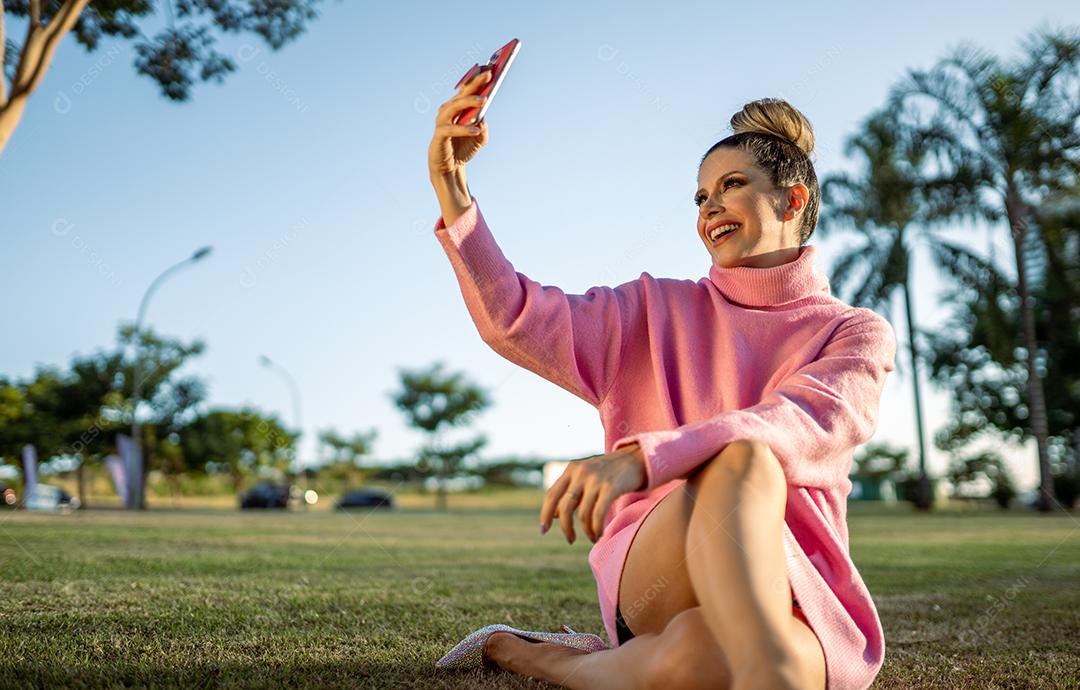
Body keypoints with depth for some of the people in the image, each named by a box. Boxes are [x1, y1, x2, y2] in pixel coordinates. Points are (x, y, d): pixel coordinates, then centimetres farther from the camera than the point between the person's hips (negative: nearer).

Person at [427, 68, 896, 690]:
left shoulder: (859, 334, 9)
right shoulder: (660, 313, 17)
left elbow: (802, 425, -15)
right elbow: (517, 321, 2)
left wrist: (642, 457, -32)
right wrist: (450, 183, -11)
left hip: (792, 599, -1)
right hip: (652, 574, 1)